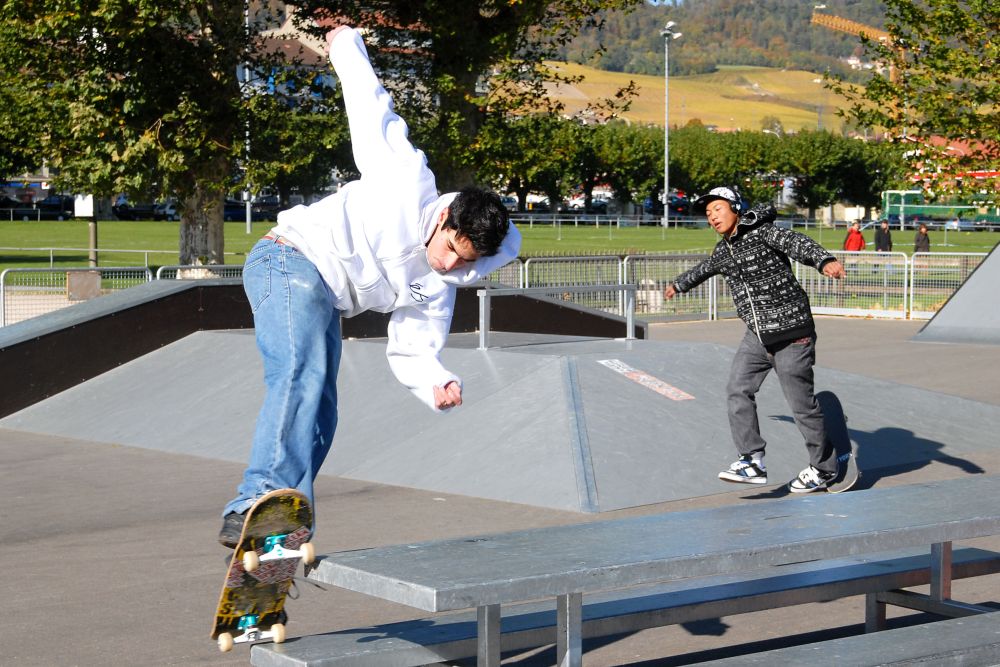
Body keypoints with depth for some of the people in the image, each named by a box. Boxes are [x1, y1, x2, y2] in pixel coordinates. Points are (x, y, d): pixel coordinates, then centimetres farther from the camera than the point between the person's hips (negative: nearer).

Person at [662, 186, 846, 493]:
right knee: (738, 391, -3)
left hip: (791, 333, -8)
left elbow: (797, 243, -31)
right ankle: (752, 461, 2)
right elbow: (704, 269, 34)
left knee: (801, 402, -2)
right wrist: (678, 285, 53)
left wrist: (825, 261, -52)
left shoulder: (763, 234, -13)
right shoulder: (723, 250, 12)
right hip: (757, 335, 8)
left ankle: (823, 468, 14)